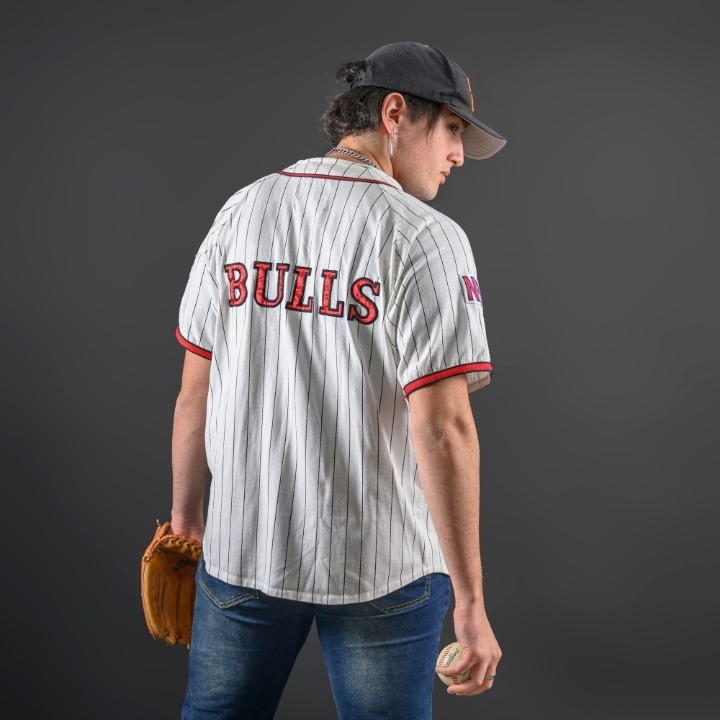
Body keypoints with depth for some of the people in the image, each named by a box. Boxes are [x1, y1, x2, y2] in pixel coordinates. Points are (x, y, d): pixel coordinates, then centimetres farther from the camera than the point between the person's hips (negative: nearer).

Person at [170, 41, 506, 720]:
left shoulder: (240, 211, 3)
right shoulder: (424, 238, -12)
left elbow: (195, 390, 5)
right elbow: (442, 428, -18)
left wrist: (185, 516, 17)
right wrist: (470, 601, -13)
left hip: (241, 546, 5)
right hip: (383, 565, -4)